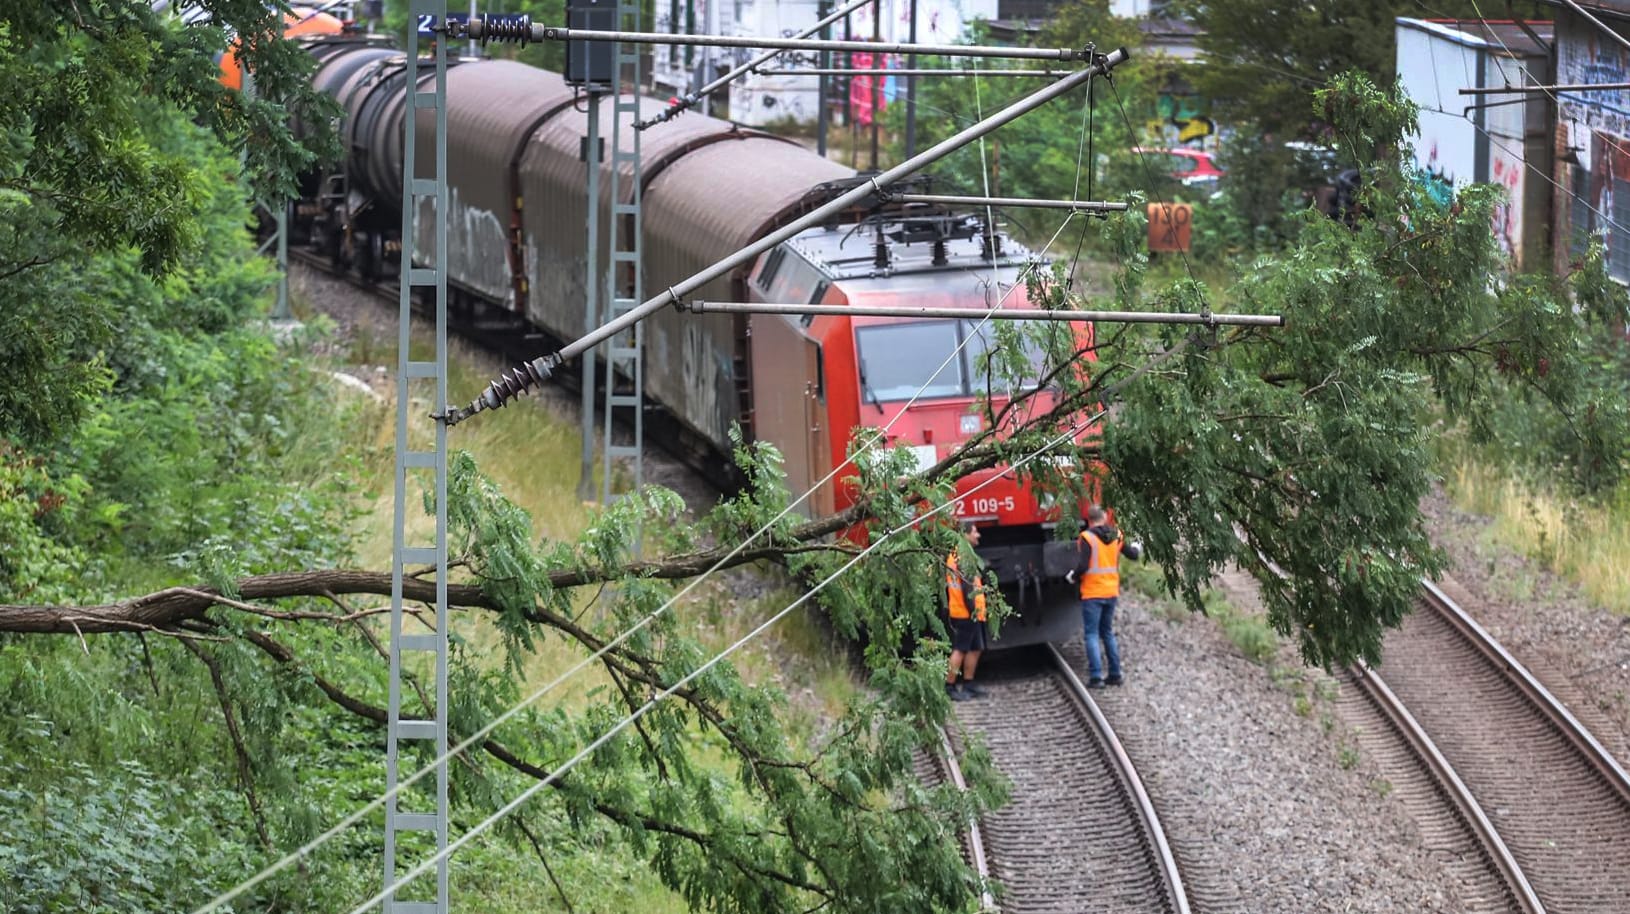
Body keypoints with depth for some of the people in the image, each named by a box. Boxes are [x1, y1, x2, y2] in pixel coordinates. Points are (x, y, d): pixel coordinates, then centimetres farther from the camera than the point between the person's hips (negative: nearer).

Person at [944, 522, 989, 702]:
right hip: (967, 613, -10)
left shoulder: (954, 554, 16)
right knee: (960, 650, -7)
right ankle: (949, 687, -6)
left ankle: (968, 685, 22)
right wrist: (973, 609, -20)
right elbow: (967, 586, -21)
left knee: (975, 648, 16)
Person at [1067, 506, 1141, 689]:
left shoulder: (1087, 538, -12)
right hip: (1112, 592, 6)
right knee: (1108, 633, 18)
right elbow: (1133, 555, 17)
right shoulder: (1116, 536, 5)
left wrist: (1072, 576, 0)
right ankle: (1115, 674, 17)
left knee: (1091, 634, -3)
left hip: (1092, 593, -6)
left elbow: (1082, 566, -20)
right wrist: (1136, 548, 40)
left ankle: (1096, 677, -11)